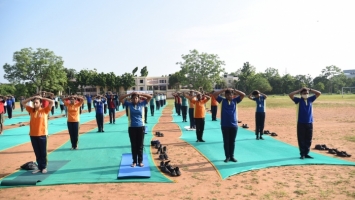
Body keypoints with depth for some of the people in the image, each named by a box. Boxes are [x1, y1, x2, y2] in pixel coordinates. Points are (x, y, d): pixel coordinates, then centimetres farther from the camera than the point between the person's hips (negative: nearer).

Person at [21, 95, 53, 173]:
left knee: (43, 152, 6)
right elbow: (23, 103, 14)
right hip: (33, 135, 4)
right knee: (37, 153, 11)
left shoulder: (45, 110, -3)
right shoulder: (31, 110, 8)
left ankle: (44, 167, 17)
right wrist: (32, 97, 5)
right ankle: (39, 167, 20)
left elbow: (51, 102, -13)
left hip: (42, 135, -4)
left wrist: (41, 98, -3)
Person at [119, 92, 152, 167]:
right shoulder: (129, 104, 1)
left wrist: (140, 94, -7)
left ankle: (140, 161, 17)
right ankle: (134, 161, 17)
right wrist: (129, 94, -10)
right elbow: (120, 99, -4)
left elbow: (150, 97, -2)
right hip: (132, 127, 0)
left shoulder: (142, 104, 1)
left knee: (140, 145, 7)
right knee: (133, 145, 7)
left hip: (141, 127, 0)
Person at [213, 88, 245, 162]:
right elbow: (214, 94, -8)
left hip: (234, 125, 1)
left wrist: (234, 90, -4)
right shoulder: (222, 100, 3)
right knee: (226, 142, 6)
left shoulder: (235, 100, 7)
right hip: (224, 125, -1)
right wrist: (224, 89, -8)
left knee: (232, 141, 10)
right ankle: (227, 156, 16)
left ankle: (232, 156, 21)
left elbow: (243, 95, 0)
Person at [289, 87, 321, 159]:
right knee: (301, 140, 1)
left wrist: (310, 89, 4)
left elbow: (319, 93, 11)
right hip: (301, 123, -3)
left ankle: (306, 153, 19)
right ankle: (302, 154, 10)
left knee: (308, 140, 8)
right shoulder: (298, 100, -1)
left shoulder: (310, 99, 10)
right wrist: (300, 90, -7)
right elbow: (290, 95, -15)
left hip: (310, 123, 3)